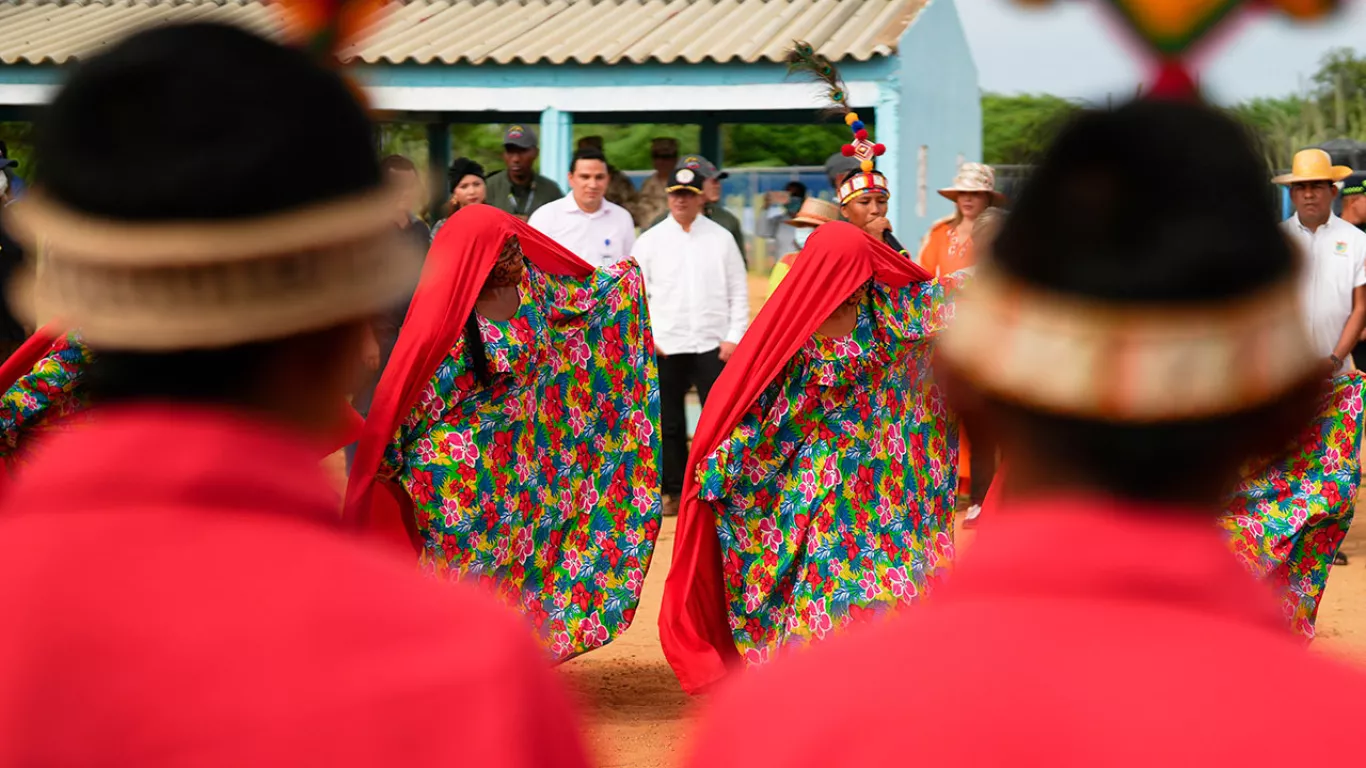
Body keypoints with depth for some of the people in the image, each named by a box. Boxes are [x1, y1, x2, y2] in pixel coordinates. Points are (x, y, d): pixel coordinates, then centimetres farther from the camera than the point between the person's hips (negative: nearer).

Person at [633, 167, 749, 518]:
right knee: (669, 423, 5)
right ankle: (676, 492, 13)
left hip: (712, 344, -1)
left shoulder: (721, 238, 6)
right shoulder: (649, 240, 5)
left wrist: (734, 337, -3)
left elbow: (738, 292, 6)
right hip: (665, 347, 1)